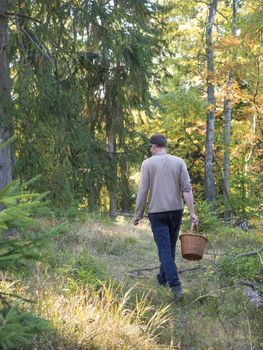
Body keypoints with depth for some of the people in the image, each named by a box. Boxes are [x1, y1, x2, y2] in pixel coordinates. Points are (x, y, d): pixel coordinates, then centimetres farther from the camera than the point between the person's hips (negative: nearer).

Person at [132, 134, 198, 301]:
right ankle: (163, 278, 33)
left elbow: (143, 191, -6)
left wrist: (138, 214, 2)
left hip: (157, 212, -3)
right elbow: (187, 188, -4)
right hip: (176, 210, 3)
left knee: (164, 249, -4)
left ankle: (176, 286, -15)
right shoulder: (179, 162, 3)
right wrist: (192, 212, -4)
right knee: (170, 247, 18)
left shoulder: (148, 163, -3)